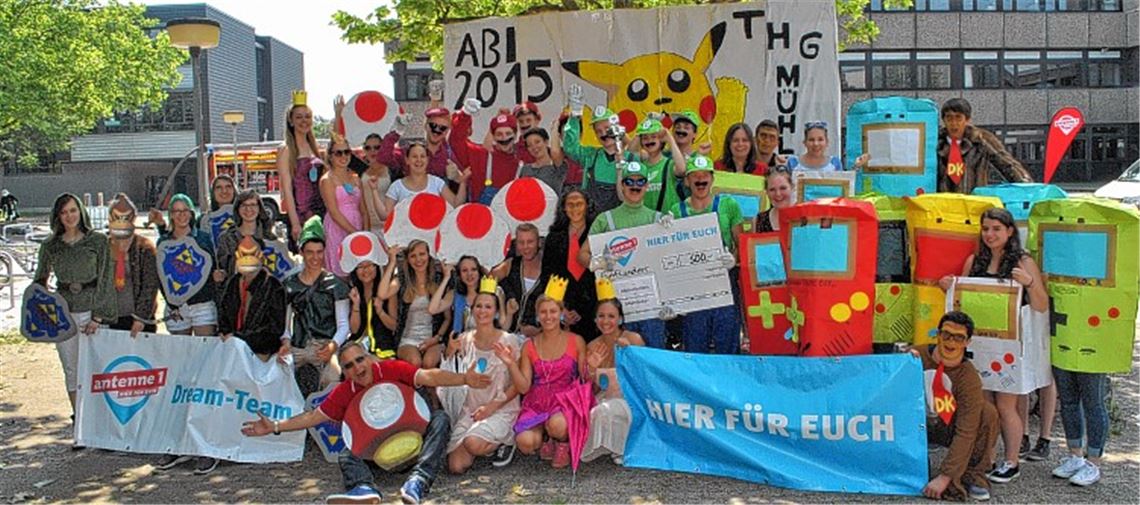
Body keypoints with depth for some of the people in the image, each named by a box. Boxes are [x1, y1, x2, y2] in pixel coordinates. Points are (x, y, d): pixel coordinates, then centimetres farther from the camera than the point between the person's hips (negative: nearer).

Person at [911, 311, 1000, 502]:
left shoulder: (969, 377, -20)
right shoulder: (917, 356, -14)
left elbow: (965, 432, -25)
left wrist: (945, 477, -31)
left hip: (948, 429, 0)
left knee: (988, 414, -27)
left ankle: (973, 476, -9)